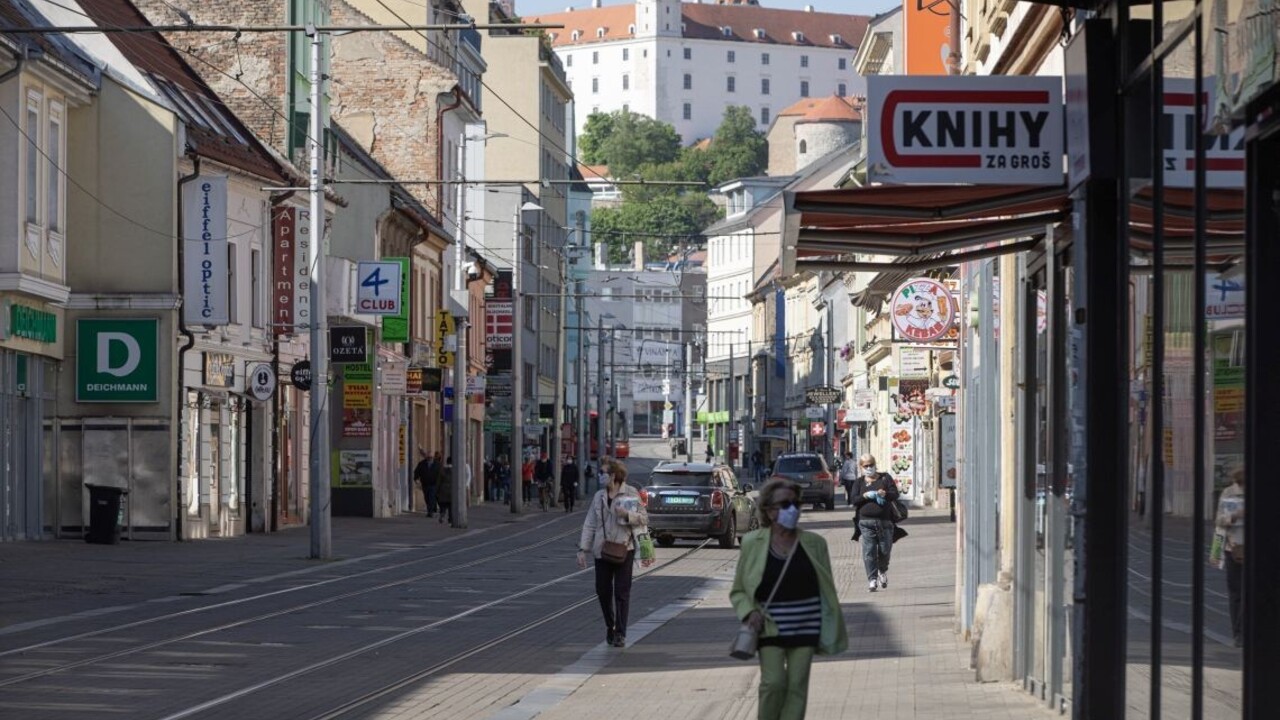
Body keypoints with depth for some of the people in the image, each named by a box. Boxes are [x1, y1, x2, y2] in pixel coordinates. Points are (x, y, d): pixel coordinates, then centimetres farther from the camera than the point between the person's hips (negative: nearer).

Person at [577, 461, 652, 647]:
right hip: (602, 550, 4)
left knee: (622, 592, -4)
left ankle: (620, 634, 0)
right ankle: (610, 626, 26)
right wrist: (583, 549, 1)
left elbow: (644, 518, -2)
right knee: (603, 591, 6)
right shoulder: (599, 497, 8)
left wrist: (627, 514, -20)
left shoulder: (631, 494, -2)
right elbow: (589, 525, 7)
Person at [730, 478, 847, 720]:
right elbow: (738, 591, 7)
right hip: (770, 627, -1)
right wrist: (749, 612, -12)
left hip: (805, 626, 2)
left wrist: (831, 630, 3)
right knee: (774, 682, -12)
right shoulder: (752, 543, 0)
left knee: (797, 686, 0)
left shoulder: (814, 543, 3)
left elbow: (827, 588, 7)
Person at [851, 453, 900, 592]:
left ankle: (883, 571, 35)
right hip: (866, 522, 0)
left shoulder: (885, 478, 9)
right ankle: (872, 579, -6)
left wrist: (885, 494, -21)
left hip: (884, 520, 0)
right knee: (869, 551, -8)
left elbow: (895, 494, 0)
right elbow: (854, 500, 0)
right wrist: (866, 495, -17)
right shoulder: (859, 483, 11)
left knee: (885, 549, 6)